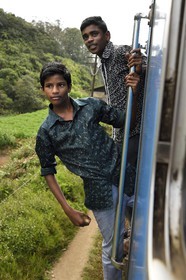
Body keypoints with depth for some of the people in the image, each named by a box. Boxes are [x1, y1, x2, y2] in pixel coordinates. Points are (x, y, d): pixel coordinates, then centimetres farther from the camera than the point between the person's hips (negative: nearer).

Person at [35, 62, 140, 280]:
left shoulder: (91, 105, 0)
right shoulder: (46, 132, -4)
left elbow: (125, 120, 7)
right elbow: (48, 172, 2)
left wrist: (133, 93, -12)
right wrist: (68, 210, -3)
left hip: (124, 172, 3)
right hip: (100, 188, -2)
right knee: (113, 244, 10)